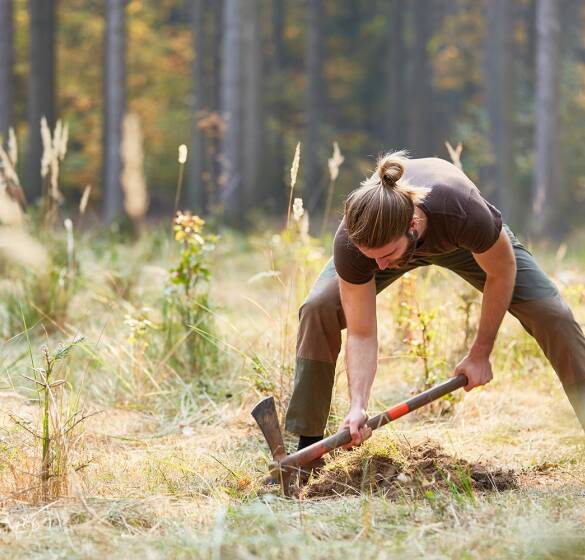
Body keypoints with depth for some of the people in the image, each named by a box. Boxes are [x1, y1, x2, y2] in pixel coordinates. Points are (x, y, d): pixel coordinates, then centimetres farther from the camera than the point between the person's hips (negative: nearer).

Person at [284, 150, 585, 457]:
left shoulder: (465, 213, -46)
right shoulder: (349, 245, -41)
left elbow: (502, 273, -24)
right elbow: (362, 334, -32)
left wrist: (480, 354, -17)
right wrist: (357, 407, -45)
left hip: (461, 244, -1)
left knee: (553, 315, -13)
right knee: (318, 309, -21)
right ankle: (307, 448, -9)